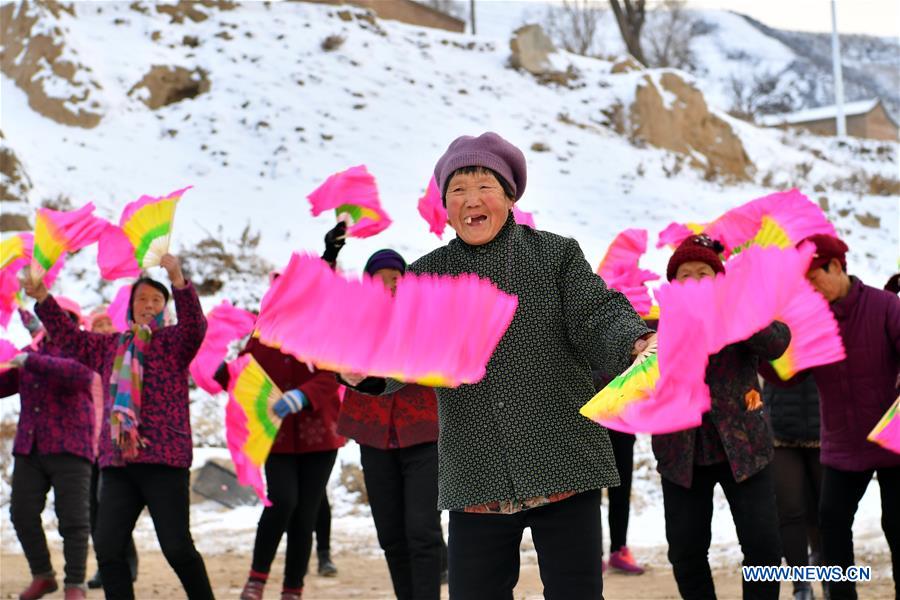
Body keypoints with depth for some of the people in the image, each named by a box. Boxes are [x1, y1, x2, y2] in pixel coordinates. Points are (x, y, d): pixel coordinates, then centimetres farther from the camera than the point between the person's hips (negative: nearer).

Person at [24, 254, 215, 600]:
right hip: (117, 463, 5)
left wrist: (178, 281, -31)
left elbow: (195, 325, -15)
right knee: (108, 549, -2)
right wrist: (42, 298, 11)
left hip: (163, 459, -5)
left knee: (177, 548, -9)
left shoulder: (173, 342, 4)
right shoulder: (109, 346, 19)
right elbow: (69, 338, 23)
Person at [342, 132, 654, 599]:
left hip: (564, 471, -2)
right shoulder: (427, 276, 10)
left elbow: (598, 320, -6)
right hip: (476, 482, 2)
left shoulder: (557, 255, 4)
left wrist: (637, 345, -29)